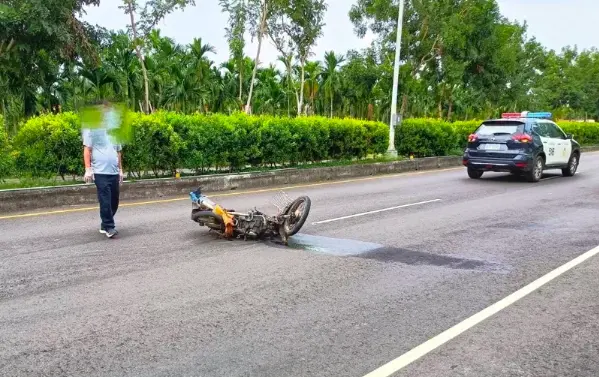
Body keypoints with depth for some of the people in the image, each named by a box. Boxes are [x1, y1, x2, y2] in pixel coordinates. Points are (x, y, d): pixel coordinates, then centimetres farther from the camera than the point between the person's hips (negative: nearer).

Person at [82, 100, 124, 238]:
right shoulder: (92, 128, -1)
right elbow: (87, 150, -5)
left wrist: (120, 170, 20)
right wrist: (88, 169, -14)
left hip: (114, 172, 6)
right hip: (100, 172, -6)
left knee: (114, 200, 8)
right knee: (105, 201, -9)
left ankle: (105, 225, 21)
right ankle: (109, 227, -4)